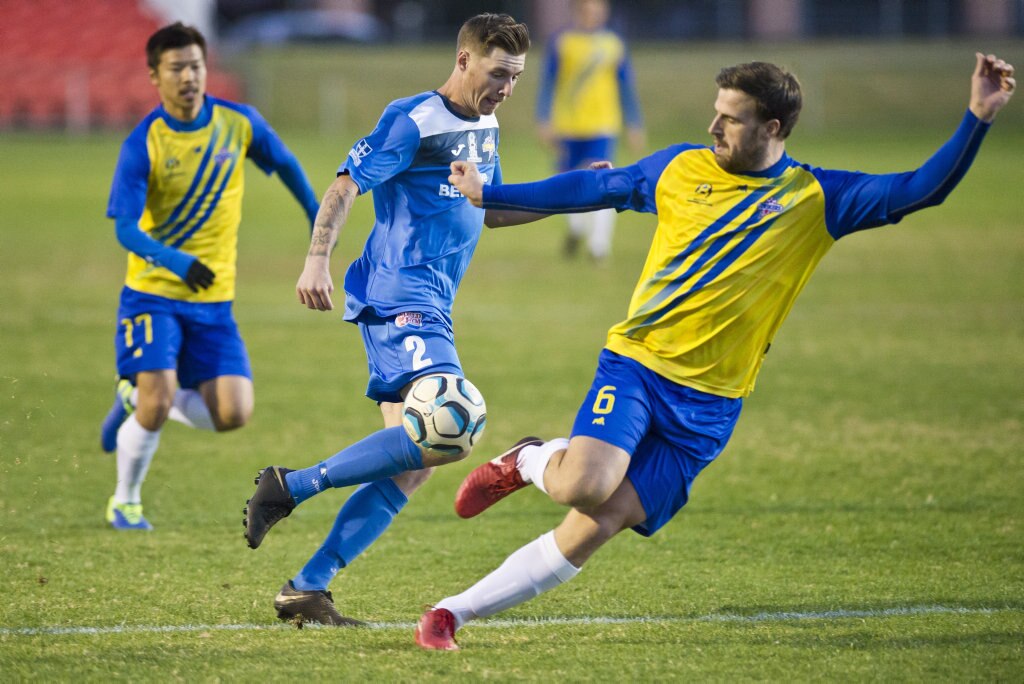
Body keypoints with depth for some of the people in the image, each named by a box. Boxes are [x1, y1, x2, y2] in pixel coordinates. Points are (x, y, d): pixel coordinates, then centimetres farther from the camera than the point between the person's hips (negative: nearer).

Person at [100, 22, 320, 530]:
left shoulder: (239, 123, -3)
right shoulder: (142, 145, -14)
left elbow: (286, 165, 16)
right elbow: (126, 231, -20)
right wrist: (177, 262, -36)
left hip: (213, 299, 4)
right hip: (153, 293, -4)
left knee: (233, 415, -8)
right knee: (156, 403, -19)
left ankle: (136, 399, 21)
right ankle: (124, 503, 9)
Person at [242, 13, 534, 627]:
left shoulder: (485, 127, 19)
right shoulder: (414, 121, -8)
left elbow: (492, 211, 32)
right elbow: (346, 185, -13)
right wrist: (318, 256, -27)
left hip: (429, 308, 9)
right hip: (399, 299, -9)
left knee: (411, 466, 4)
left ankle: (306, 589, 4)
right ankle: (291, 487, -15)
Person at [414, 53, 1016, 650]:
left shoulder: (816, 199, -1)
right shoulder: (682, 168, 4)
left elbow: (917, 191, -7)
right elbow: (590, 189, 16)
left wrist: (978, 118, -20)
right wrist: (489, 193, 19)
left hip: (708, 403, 0)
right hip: (636, 362, 0)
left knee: (594, 529, -7)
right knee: (583, 487, -27)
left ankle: (456, 612, 4)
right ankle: (529, 463, 9)